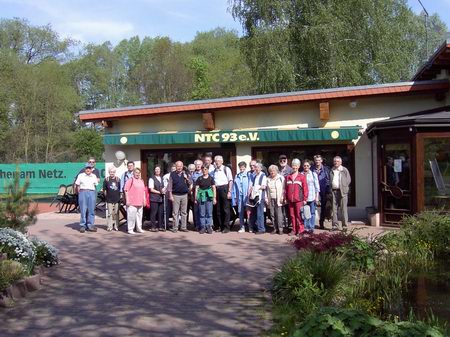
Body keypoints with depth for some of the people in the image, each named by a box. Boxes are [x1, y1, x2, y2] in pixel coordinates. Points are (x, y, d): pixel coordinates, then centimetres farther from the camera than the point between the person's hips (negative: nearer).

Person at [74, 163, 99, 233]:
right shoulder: (80, 175, 9)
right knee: (83, 210, -5)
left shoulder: (94, 176, 17)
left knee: (91, 210, 1)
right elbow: (77, 185, 8)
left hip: (92, 192, 2)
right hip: (83, 192, -2)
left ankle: (90, 226, 6)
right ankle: (82, 226, 0)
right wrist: (78, 192, 2)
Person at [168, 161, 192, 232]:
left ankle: (183, 227, 13)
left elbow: (190, 184, 11)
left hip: (184, 195, 3)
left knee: (184, 212, 7)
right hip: (175, 195, -3)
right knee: (175, 212, -1)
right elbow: (170, 186, 1)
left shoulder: (185, 174, 9)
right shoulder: (172, 174, 1)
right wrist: (170, 195, -6)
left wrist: (187, 179, -8)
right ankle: (175, 227, 4)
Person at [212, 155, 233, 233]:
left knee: (225, 209, -2)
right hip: (216, 189, 5)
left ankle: (226, 227, 2)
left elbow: (230, 181, -5)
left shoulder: (226, 169, -2)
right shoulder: (214, 171, 13)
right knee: (218, 209, 7)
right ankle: (219, 226, 16)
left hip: (224, 188, -5)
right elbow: (212, 182, 16)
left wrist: (229, 191, -12)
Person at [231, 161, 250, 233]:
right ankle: (242, 227, 10)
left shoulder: (248, 175, 1)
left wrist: (249, 194, -8)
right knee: (240, 212, 4)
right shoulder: (237, 176, 12)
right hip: (239, 196, 3)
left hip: (246, 195, -3)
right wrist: (234, 197, 9)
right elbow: (234, 187, 13)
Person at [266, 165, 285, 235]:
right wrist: (266, 199, 10)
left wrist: (282, 198, -10)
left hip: (278, 199, -4)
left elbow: (283, 189, -2)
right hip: (271, 199, 4)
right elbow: (267, 190, 16)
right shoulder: (268, 179, 13)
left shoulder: (281, 178, 1)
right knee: (272, 214, 2)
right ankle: (275, 228, 9)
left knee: (279, 214, -9)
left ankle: (280, 229, -4)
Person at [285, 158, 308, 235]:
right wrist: (286, 198, 8)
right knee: (292, 216, 7)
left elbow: (305, 188, -1)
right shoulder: (288, 177, 12)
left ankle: (300, 230, 5)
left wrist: (305, 199, -4)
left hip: (299, 200, -4)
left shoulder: (302, 176, 1)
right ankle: (294, 230, 15)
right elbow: (286, 188, 12)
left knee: (299, 215, -3)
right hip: (290, 200, 4)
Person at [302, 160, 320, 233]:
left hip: (312, 197, 0)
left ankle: (311, 227, 8)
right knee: (304, 213, 0)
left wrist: (317, 196, 1)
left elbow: (317, 186, 7)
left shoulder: (314, 174, 7)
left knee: (312, 213, 2)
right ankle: (306, 227, 7)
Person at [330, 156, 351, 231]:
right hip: (334, 191, 3)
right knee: (334, 209, 3)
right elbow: (330, 181, 16)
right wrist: (330, 190, 5)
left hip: (342, 191, -3)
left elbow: (349, 180, 6)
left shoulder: (345, 170, 5)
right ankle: (335, 225, 7)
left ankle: (345, 225, 0)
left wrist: (344, 187, -1)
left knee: (343, 209, -3)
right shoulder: (332, 171, 15)